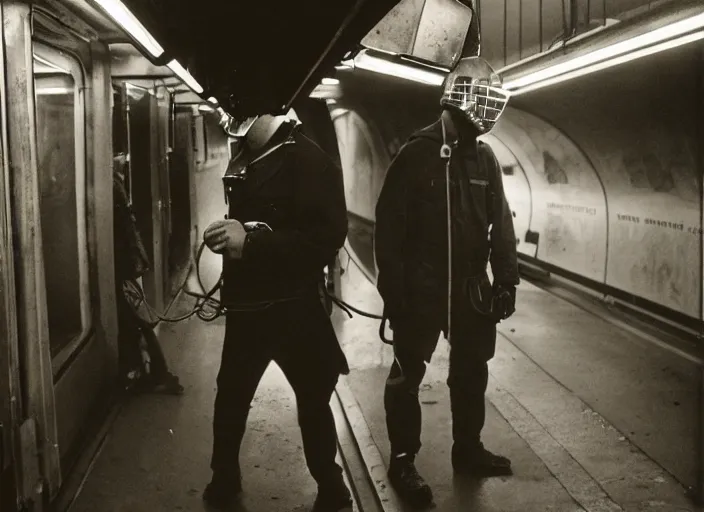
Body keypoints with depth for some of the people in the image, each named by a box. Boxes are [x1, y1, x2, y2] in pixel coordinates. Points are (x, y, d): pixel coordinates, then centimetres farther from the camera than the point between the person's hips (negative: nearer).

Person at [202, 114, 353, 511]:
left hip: (293, 307, -6)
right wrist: (226, 235, 0)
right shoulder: (244, 159, 8)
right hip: (246, 304, 6)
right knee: (230, 397, 12)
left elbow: (328, 236, -23)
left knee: (312, 400, 9)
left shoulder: (307, 159, -13)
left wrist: (251, 241, -26)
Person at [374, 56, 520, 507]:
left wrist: (506, 279, 3)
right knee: (408, 374, 3)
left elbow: (501, 224, 10)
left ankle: (468, 449, 34)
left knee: (472, 370, 16)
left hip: (470, 285, 6)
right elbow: (390, 225, -12)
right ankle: (403, 460, 18)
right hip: (422, 287, -6)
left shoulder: (485, 158, 6)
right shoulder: (417, 153, -11)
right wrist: (392, 288, -15)